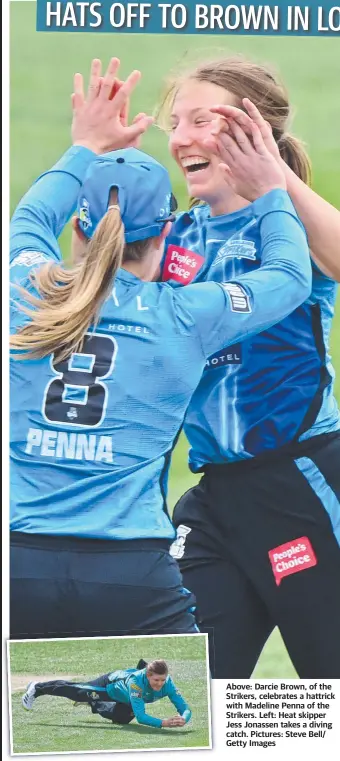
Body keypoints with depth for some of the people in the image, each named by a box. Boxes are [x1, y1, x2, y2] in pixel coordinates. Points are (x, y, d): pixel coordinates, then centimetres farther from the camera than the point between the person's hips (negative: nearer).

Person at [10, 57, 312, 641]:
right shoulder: (182, 318, 2)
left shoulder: (27, 293, 6)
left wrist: (87, 148, 45)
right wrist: (272, 188, 34)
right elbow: (291, 275, 20)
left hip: (18, 566, 2)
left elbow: (31, 216, 32)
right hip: (131, 575, -2)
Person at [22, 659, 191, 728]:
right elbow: (141, 716, -53)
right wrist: (164, 723, -64)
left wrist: (183, 719, -60)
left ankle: (94, 705, 55)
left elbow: (184, 707, -37)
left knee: (121, 718, 27)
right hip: (111, 684, -4)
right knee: (76, 691, 18)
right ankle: (37, 689, 44)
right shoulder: (136, 681, -49)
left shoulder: (167, 684, -36)